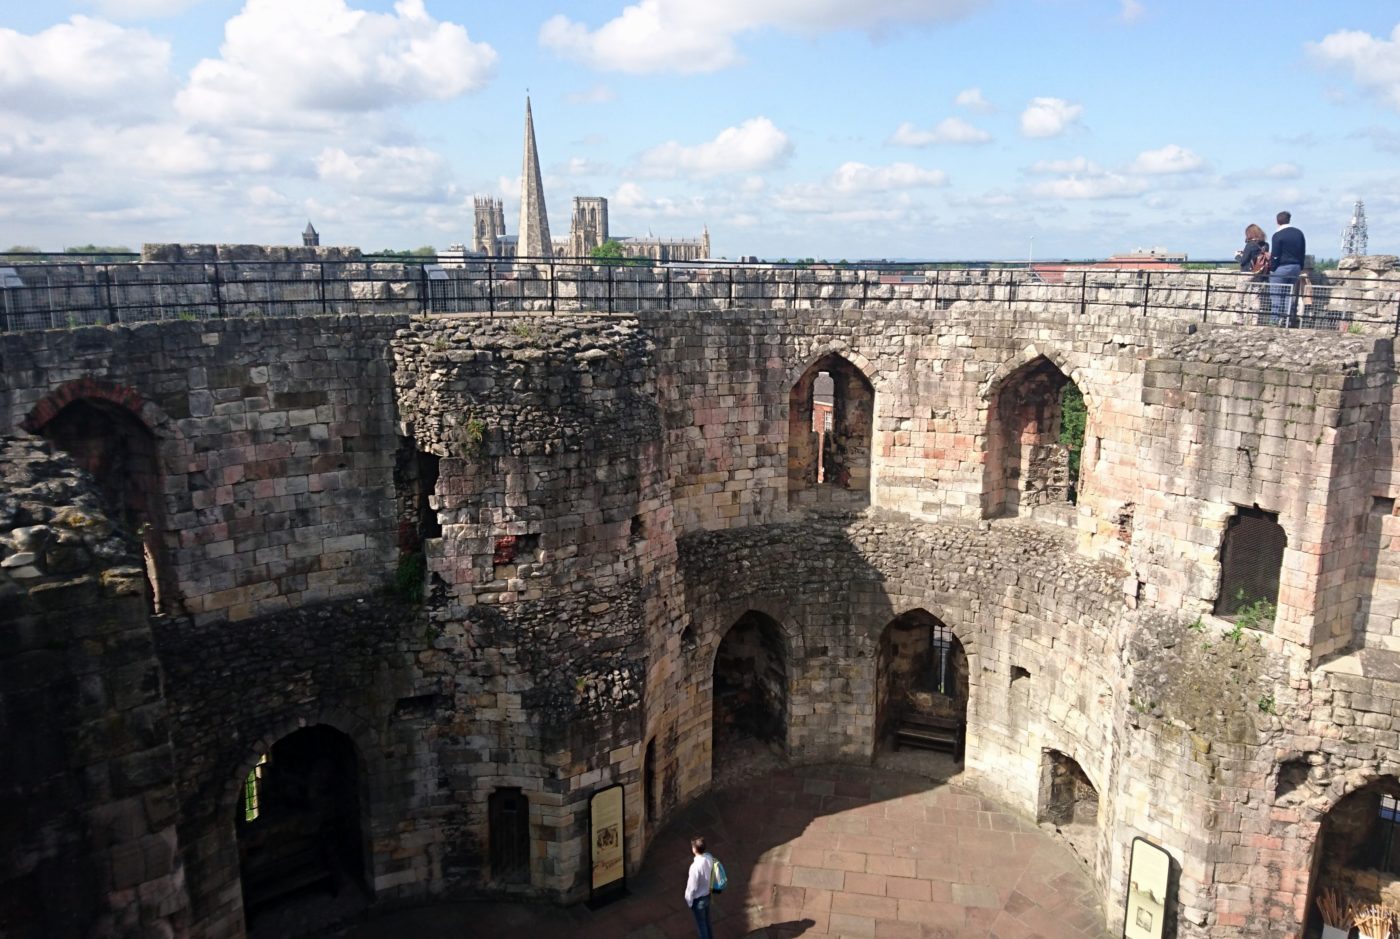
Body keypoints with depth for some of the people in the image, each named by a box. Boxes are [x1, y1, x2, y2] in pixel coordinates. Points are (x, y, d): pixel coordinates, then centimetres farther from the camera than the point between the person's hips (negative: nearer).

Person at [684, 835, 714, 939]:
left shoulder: (695, 866, -36)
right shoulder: (709, 858, -14)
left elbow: (692, 887, -24)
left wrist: (689, 901, -8)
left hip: (698, 899, -7)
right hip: (707, 894, 7)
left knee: (701, 923, 16)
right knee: (706, 920, 29)